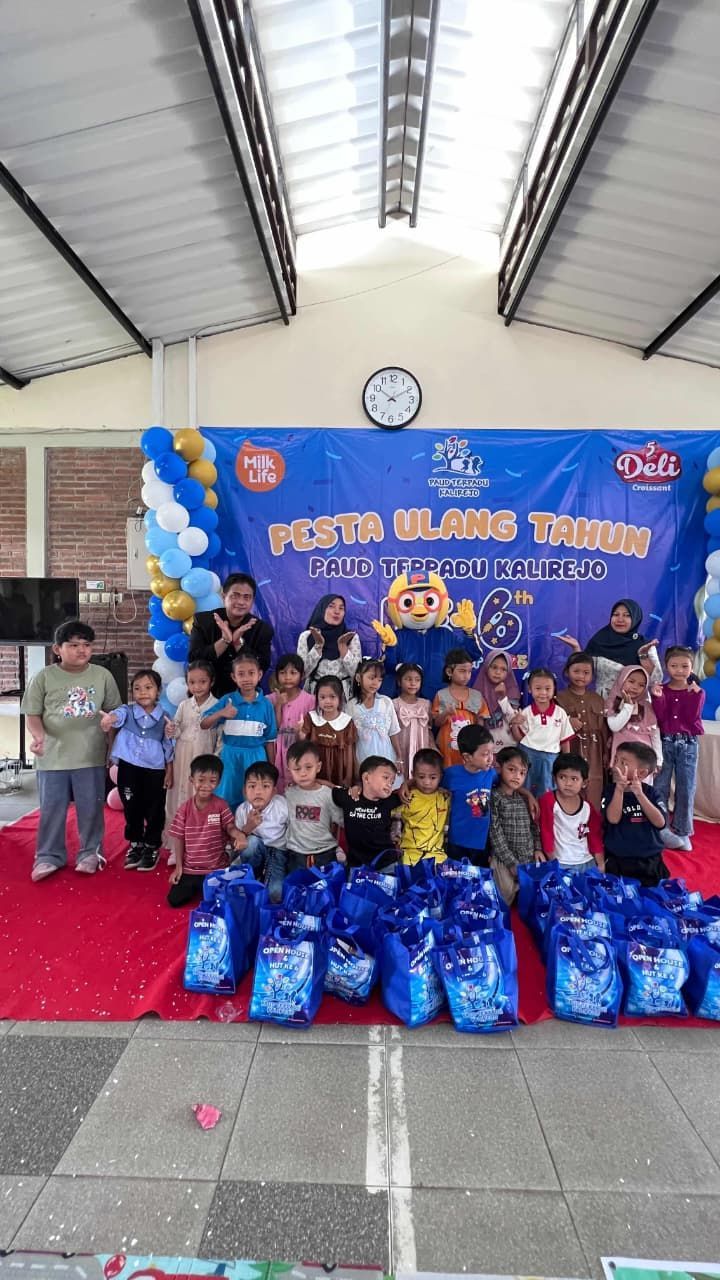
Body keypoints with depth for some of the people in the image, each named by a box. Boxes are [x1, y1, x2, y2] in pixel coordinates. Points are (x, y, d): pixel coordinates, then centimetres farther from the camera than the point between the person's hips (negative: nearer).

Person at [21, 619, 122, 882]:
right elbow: (32, 714, -1)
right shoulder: (45, 677, -3)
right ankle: (49, 856, 25)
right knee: (51, 808, 8)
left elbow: (113, 710, 9)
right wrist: (38, 736, -20)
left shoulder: (102, 675, 1)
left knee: (91, 807, 9)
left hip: (91, 755, 1)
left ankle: (90, 853, 26)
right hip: (53, 756, -1)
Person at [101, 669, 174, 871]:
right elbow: (118, 714, -28)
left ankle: (152, 847, 26)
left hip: (155, 770, 0)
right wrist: (109, 718, -52)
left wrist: (169, 772, 3)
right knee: (132, 809, 12)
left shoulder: (164, 718, -1)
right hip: (129, 768, 1)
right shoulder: (128, 711, -3)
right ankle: (136, 845, 31)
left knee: (154, 811, 8)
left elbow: (169, 747, 4)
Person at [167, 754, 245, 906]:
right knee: (174, 900, -2)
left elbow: (230, 826, -17)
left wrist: (238, 835, -42)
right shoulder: (185, 808, -5)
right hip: (189, 868, 2)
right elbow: (179, 837, 0)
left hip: (215, 868, -2)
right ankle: (195, 886, 28)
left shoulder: (221, 805, -10)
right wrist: (178, 866, -1)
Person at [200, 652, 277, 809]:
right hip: (231, 756, 0)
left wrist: (271, 767, 7)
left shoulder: (266, 704, -2)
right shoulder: (227, 700, -4)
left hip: (256, 757, 0)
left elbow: (269, 739, 4)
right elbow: (203, 725, -6)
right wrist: (221, 713, -24)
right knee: (227, 800, 9)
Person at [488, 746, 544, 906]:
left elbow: (533, 826, 17)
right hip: (504, 861, -5)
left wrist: (538, 849, 2)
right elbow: (495, 834, -13)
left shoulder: (524, 799, 10)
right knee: (504, 903, -4)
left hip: (529, 860, 6)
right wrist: (512, 863, -15)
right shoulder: (494, 797, -9)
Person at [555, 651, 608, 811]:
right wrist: (567, 722, -18)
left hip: (593, 757, 4)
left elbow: (604, 729, 14)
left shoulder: (597, 699, 12)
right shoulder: (559, 698, -1)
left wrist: (606, 754, 11)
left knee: (593, 801, 6)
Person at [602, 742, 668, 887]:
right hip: (617, 862, -1)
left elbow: (660, 822, -18)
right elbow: (613, 819, -22)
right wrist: (619, 789, -32)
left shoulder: (651, 792, -4)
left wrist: (639, 794, -27)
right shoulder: (610, 791, -7)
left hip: (649, 862, 1)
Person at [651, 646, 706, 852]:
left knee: (686, 789, 4)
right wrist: (658, 698, -21)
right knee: (659, 787, 1)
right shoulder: (660, 690, 2)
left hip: (688, 744, 1)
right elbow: (659, 719, -9)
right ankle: (660, 830, 12)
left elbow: (691, 719, -11)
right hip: (664, 743, 0)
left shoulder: (697, 692, 3)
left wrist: (694, 694, -18)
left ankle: (682, 831, 17)